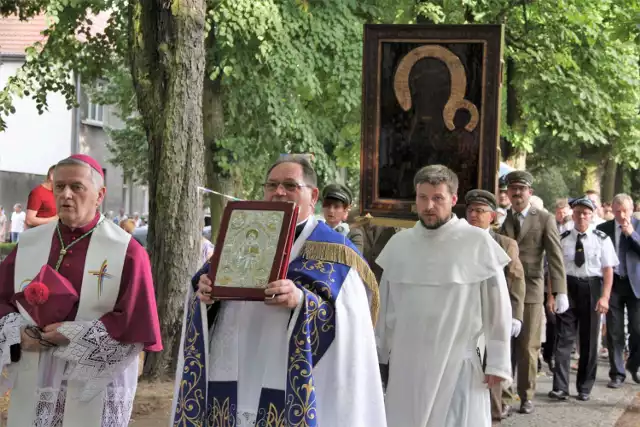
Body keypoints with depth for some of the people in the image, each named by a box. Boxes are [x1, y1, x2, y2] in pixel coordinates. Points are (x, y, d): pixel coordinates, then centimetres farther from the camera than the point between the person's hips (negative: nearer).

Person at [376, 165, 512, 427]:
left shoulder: (478, 243, -6)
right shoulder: (399, 243, 4)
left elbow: (498, 306, -3)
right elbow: (385, 304, 11)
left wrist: (498, 362, -5)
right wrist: (377, 353, 12)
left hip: (458, 364, -3)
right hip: (406, 365, 3)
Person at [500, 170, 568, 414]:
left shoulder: (544, 219, 2)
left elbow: (555, 257, -3)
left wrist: (560, 292, -12)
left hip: (531, 290, -1)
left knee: (528, 348, 6)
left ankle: (526, 397, 17)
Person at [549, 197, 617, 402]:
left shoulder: (601, 239, -1)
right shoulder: (562, 239, 2)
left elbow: (608, 269, -4)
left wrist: (605, 297, -12)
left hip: (592, 288, 0)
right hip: (567, 287, 0)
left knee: (589, 339, 8)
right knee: (564, 338, -3)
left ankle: (585, 388, 19)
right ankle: (560, 387, -4)